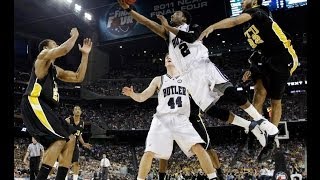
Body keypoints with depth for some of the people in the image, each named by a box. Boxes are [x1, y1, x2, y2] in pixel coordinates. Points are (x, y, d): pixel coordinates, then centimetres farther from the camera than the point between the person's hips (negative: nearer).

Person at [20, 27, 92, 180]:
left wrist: (85, 55, 24)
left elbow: (78, 77, 27)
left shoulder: (56, 70, 29)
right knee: (60, 139, -21)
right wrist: (74, 36, 3)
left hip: (45, 107, 10)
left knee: (70, 139, 4)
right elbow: (64, 50, -15)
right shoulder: (43, 56, 3)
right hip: (34, 104, -10)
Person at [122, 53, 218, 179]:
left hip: (181, 120, 0)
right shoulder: (158, 80, 14)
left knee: (199, 148, -17)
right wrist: (132, 94, -11)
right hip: (162, 120, 0)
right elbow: (142, 97, 10)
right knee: (149, 153, -10)